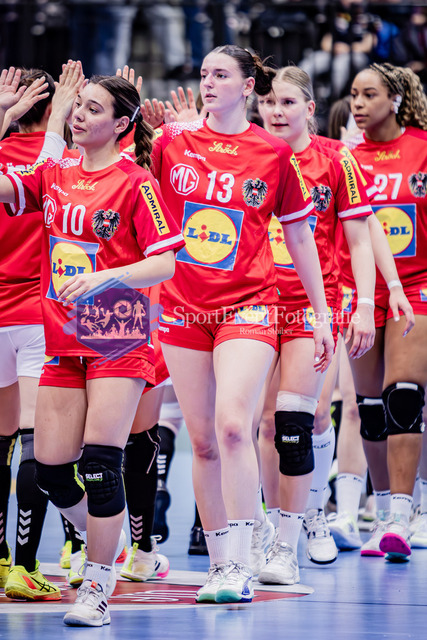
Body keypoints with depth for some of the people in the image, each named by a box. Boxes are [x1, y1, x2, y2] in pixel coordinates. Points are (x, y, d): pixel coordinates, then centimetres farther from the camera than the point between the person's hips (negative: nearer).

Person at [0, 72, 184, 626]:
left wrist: (104, 277, -24)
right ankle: (107, 546, 28)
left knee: (100, 464, -12)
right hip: (63, 345, 6)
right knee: (51, 471, 3)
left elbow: (165, 263, -10)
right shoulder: (53, 176, 11)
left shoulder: (135, 183, -6)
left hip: (117, 341, -6)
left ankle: (97, 588, -6)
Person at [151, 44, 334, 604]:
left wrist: (323, 315, 9)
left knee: (232, 425, -20)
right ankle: (219, 564, 13)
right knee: (202, 440, 4)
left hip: (247, 306, -2)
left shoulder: (273, 153, 1)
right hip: (183, 306, 3)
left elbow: (299, 237, 8)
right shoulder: (172, 143, 5)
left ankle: (239, 566, -17)